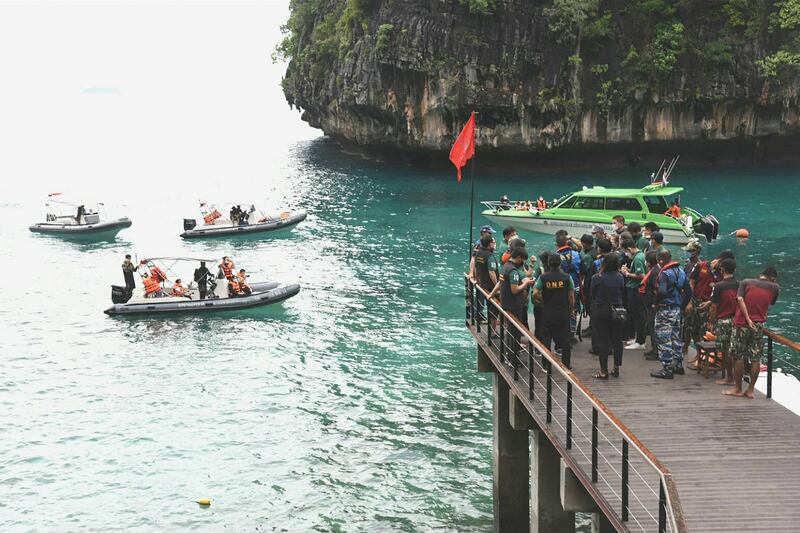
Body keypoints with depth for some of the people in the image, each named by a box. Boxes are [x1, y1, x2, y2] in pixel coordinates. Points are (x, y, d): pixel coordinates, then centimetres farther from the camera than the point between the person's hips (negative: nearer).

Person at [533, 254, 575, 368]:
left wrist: (543, 300, 6)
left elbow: (535, 294, -13)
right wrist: (572, 309, 9)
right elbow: (571, 296, -4)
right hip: (564, 313, 0)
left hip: (547, 313, 0)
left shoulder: (543, 277, -6)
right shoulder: (567, 277, -6)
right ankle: (566, 364, 12)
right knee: (565, 339, 9)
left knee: (546, 339, 8)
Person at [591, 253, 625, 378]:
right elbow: (622, 291, 8)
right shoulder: (620, 277, -4)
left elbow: (593, 294, -2)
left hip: (601, 311, -3)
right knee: (617, 339, 11)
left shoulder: (597, 278, -13)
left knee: (602, 341, 1)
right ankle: (616, 368, 15)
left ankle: (603, 371, 1)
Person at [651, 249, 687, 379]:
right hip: (677, 308, 9)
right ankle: (678, 366, 26)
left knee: (664, 339, -4)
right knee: (676, 337, 19)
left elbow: (662, 292, -25)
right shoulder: (680, 270, 9)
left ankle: (667, 369, -4)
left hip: (665, 309, -9)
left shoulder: (665, 273, -17)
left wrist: (656, 302, -9)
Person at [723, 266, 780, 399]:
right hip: (759, 326, 1)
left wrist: (748, 320, -14)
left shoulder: (746, 282, 3)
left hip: (742, 323, -1)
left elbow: (740, 300, -11)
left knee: (738, 357, 6)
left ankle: (737, 388, 11)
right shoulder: (774, 288, 4)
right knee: (756, 358, 7)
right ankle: (750, 390, 8)